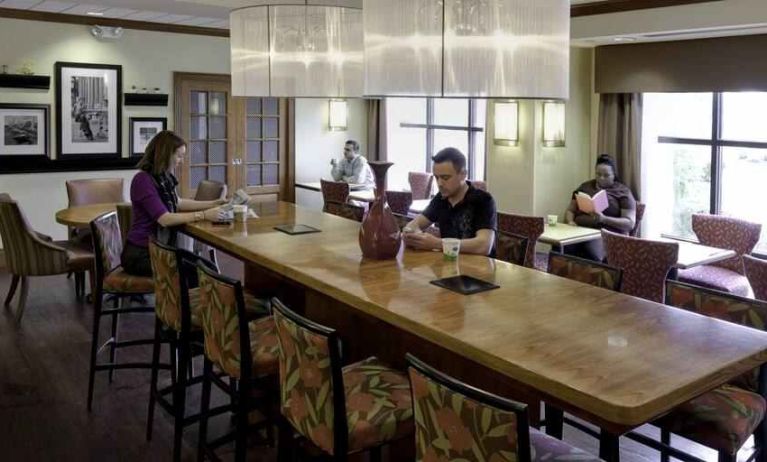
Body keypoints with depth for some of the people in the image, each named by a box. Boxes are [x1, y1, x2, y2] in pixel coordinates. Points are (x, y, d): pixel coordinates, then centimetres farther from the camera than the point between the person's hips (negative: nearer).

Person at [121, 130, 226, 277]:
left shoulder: (163, 178, 7)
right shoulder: (143, 180, -18)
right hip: (141, 255, -8)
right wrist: (203, 215, -28)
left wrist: (213, 204, 16)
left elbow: (177, 203, 23)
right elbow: (165, 219, -26)